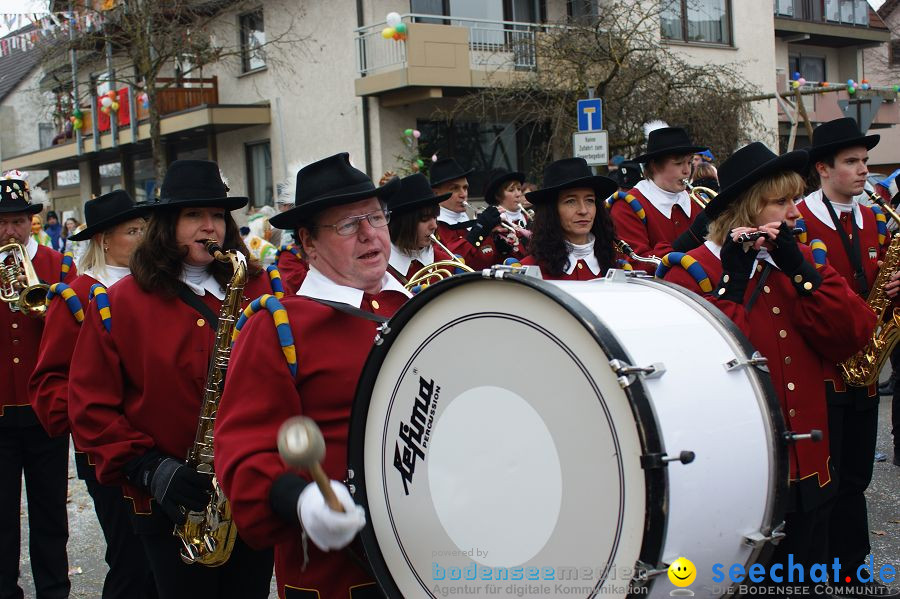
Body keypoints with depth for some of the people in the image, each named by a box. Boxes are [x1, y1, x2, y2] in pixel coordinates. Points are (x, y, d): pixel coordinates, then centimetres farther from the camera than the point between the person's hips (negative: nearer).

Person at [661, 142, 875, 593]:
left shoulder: (797, 261, 9)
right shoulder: (690, 274, -11)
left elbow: (853, 337, -4)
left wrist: (800, 269, -12)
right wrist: (733, 283, -24)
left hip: (808, 471, 6)